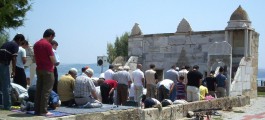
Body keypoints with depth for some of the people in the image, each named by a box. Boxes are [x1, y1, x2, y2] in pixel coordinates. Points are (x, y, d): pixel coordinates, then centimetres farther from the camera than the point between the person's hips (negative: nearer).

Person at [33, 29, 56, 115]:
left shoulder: (36, 44, 12)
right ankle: (43, 111, -3)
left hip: (39, 69, 8)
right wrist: (54, 64, 7)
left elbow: (35, 57, 16)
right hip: (47, 70, -8)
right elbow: (53, 60, -12)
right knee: (46, 91, -4)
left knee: (38, 90, 11)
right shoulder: (48, 44, -13)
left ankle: (37, 110, 14)